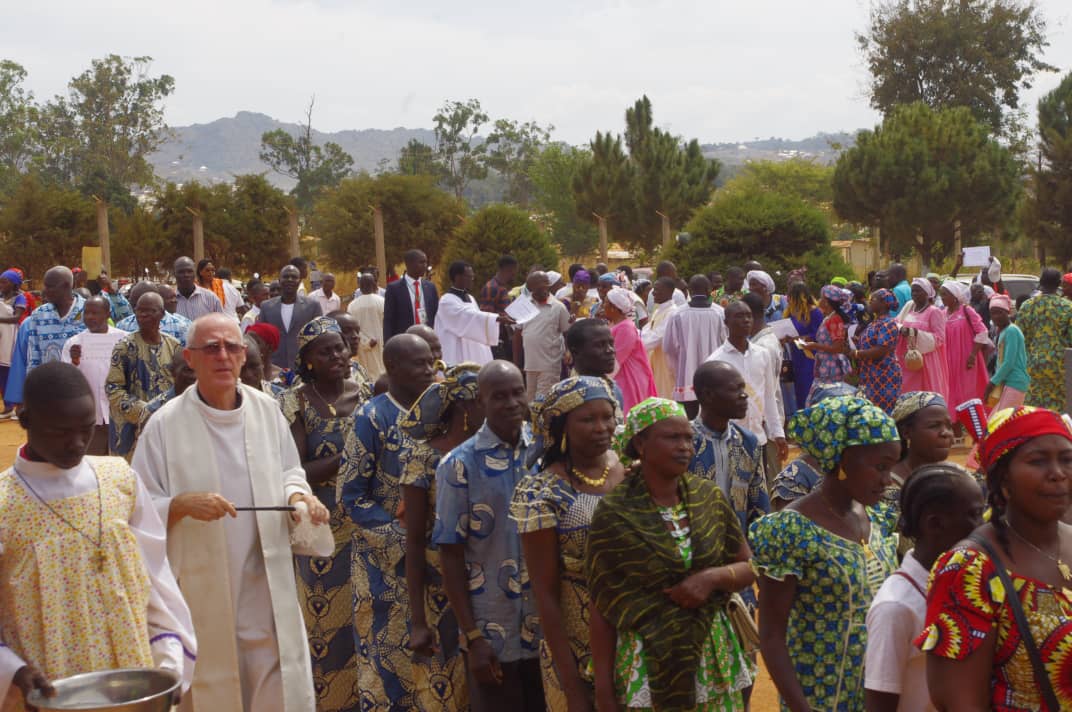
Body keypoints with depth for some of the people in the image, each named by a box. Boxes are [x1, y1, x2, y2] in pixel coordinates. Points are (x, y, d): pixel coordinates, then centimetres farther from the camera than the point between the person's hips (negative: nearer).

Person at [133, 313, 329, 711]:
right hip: (200, 591, -3)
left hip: (267, 585, 3)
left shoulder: (267, 410, 2)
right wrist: (182, 504, -24)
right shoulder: (165, 424, -9)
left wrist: (298, 496, -6)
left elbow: (288, 472, 15)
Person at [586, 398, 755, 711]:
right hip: (648, 665, -4)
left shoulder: (710, 497, 0)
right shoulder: (614, 514, -12)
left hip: (715, 658, 4)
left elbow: (750, 567, 7)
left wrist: (713, 577, -13)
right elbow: (602, 609, -8)